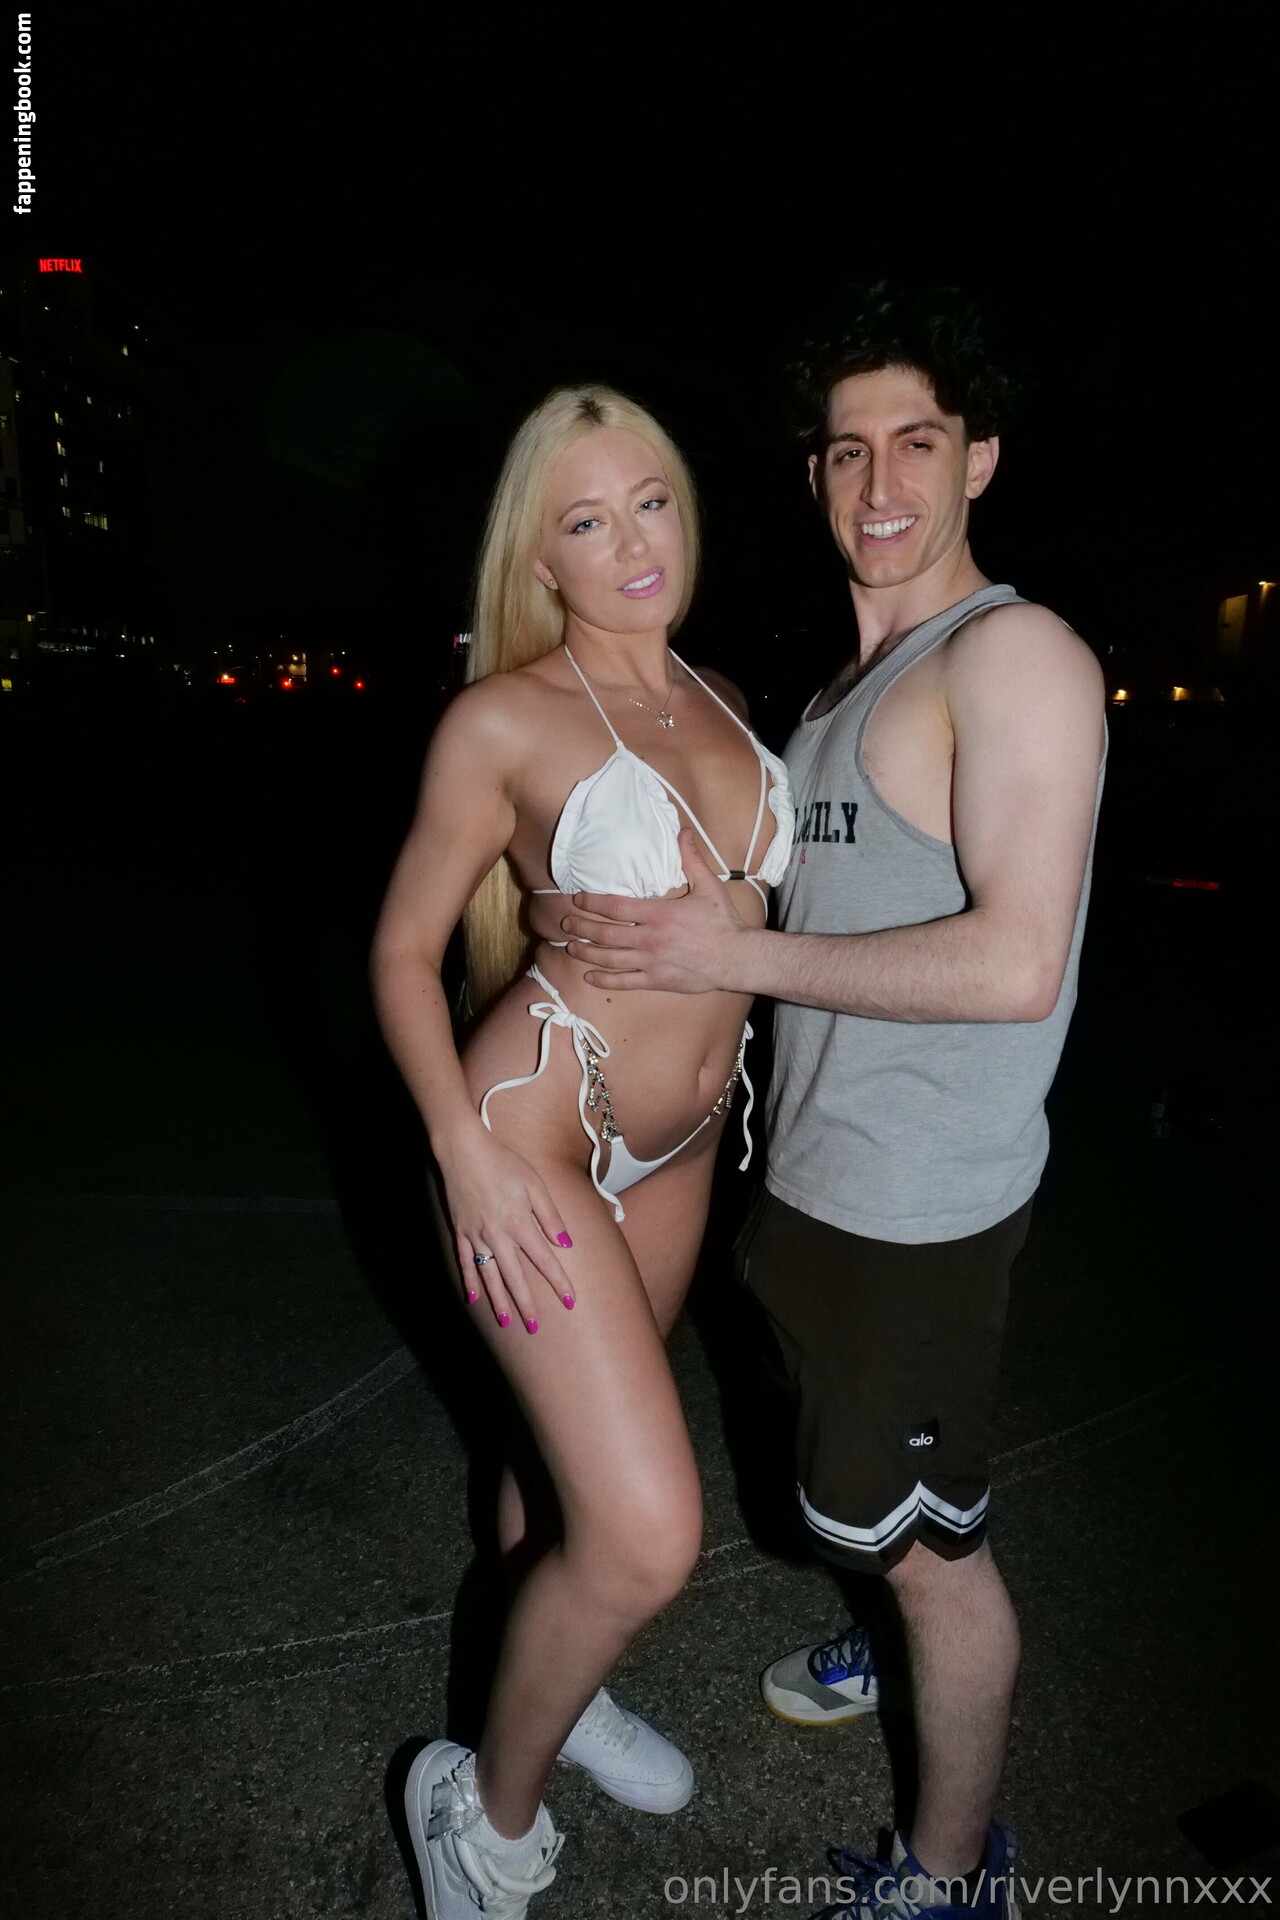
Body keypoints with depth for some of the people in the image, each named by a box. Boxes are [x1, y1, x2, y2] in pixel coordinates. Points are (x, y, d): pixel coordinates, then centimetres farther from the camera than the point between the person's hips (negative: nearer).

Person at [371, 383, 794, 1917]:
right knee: (647, 1532, -10)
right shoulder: (505, 719, -13)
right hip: (535, 1131, -6)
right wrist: (469, 1155, -17)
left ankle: (557, 1687, 51)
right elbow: (402, 948, -9)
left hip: (679, 1143, 6)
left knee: (576, 1446, 24)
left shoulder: (715, 700, 5)